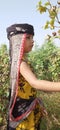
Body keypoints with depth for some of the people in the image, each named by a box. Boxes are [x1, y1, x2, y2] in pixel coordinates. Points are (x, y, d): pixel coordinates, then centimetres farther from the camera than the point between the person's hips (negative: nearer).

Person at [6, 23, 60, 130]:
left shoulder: (23, 61, 8)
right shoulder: (20, 62, -22)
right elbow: (35, 83, -40)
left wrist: (37, 103, 16)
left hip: (29, 107, 9)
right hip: (23, 109, -9)